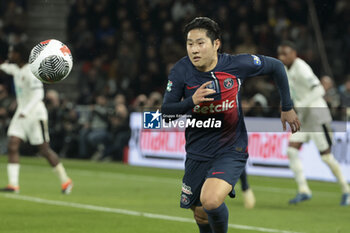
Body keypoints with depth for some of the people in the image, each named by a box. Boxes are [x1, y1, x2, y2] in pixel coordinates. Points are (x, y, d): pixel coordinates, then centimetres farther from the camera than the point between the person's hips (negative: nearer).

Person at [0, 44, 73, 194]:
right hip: (21, 112, 8)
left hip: (35, 114, -8)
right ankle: (13, 184, -11)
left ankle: (65, 180, 10)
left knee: (44, 149, -4)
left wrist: (26, 111, -34)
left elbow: (38, 94, -26)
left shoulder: (30, 72, -18)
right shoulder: (15, 69, 8)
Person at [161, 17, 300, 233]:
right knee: (199, 213, 14)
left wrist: (287, 108, 8)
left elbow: (276, 66, 2)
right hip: (197, 153, 3)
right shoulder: (181, 71, -11)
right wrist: (191, 101, -30)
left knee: (211, 201, -27)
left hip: (231, 149, -3)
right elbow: (166, 113, -10)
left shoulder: (236, 64, -14)